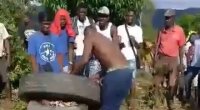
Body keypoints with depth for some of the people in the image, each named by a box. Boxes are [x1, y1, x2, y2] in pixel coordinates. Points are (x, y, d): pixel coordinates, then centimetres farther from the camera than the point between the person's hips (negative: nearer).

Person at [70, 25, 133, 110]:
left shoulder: (89, 37, 6)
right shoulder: (104, 39, 30)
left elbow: (84, 60, -7)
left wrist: (72, 74, 4)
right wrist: (98, 75, 30)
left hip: (116, 73, -8)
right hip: (126, 72, 8)